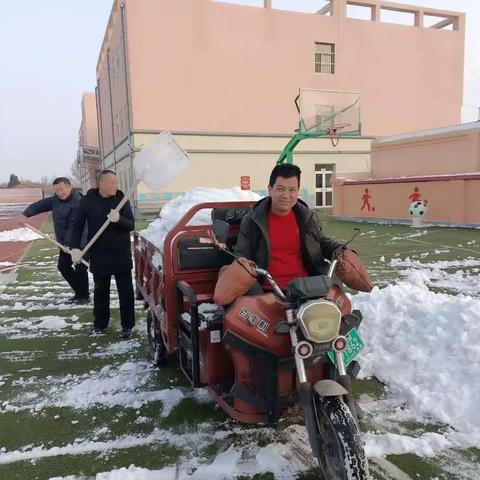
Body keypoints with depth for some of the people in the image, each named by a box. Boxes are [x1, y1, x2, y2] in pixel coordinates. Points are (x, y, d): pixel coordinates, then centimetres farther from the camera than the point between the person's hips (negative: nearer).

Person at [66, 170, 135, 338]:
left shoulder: (121, 199, -3)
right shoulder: (88, 200, -3)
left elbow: (131, 224, -6)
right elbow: (77, 226, 1)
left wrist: (119, 220, -27)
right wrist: (74, 247, -11)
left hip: (121, 254, -1)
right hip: (99, 255, 1)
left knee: (126, 291, 4)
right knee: (100, 291, 14)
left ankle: (127, 325, 15)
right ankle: (100, 323, 30)